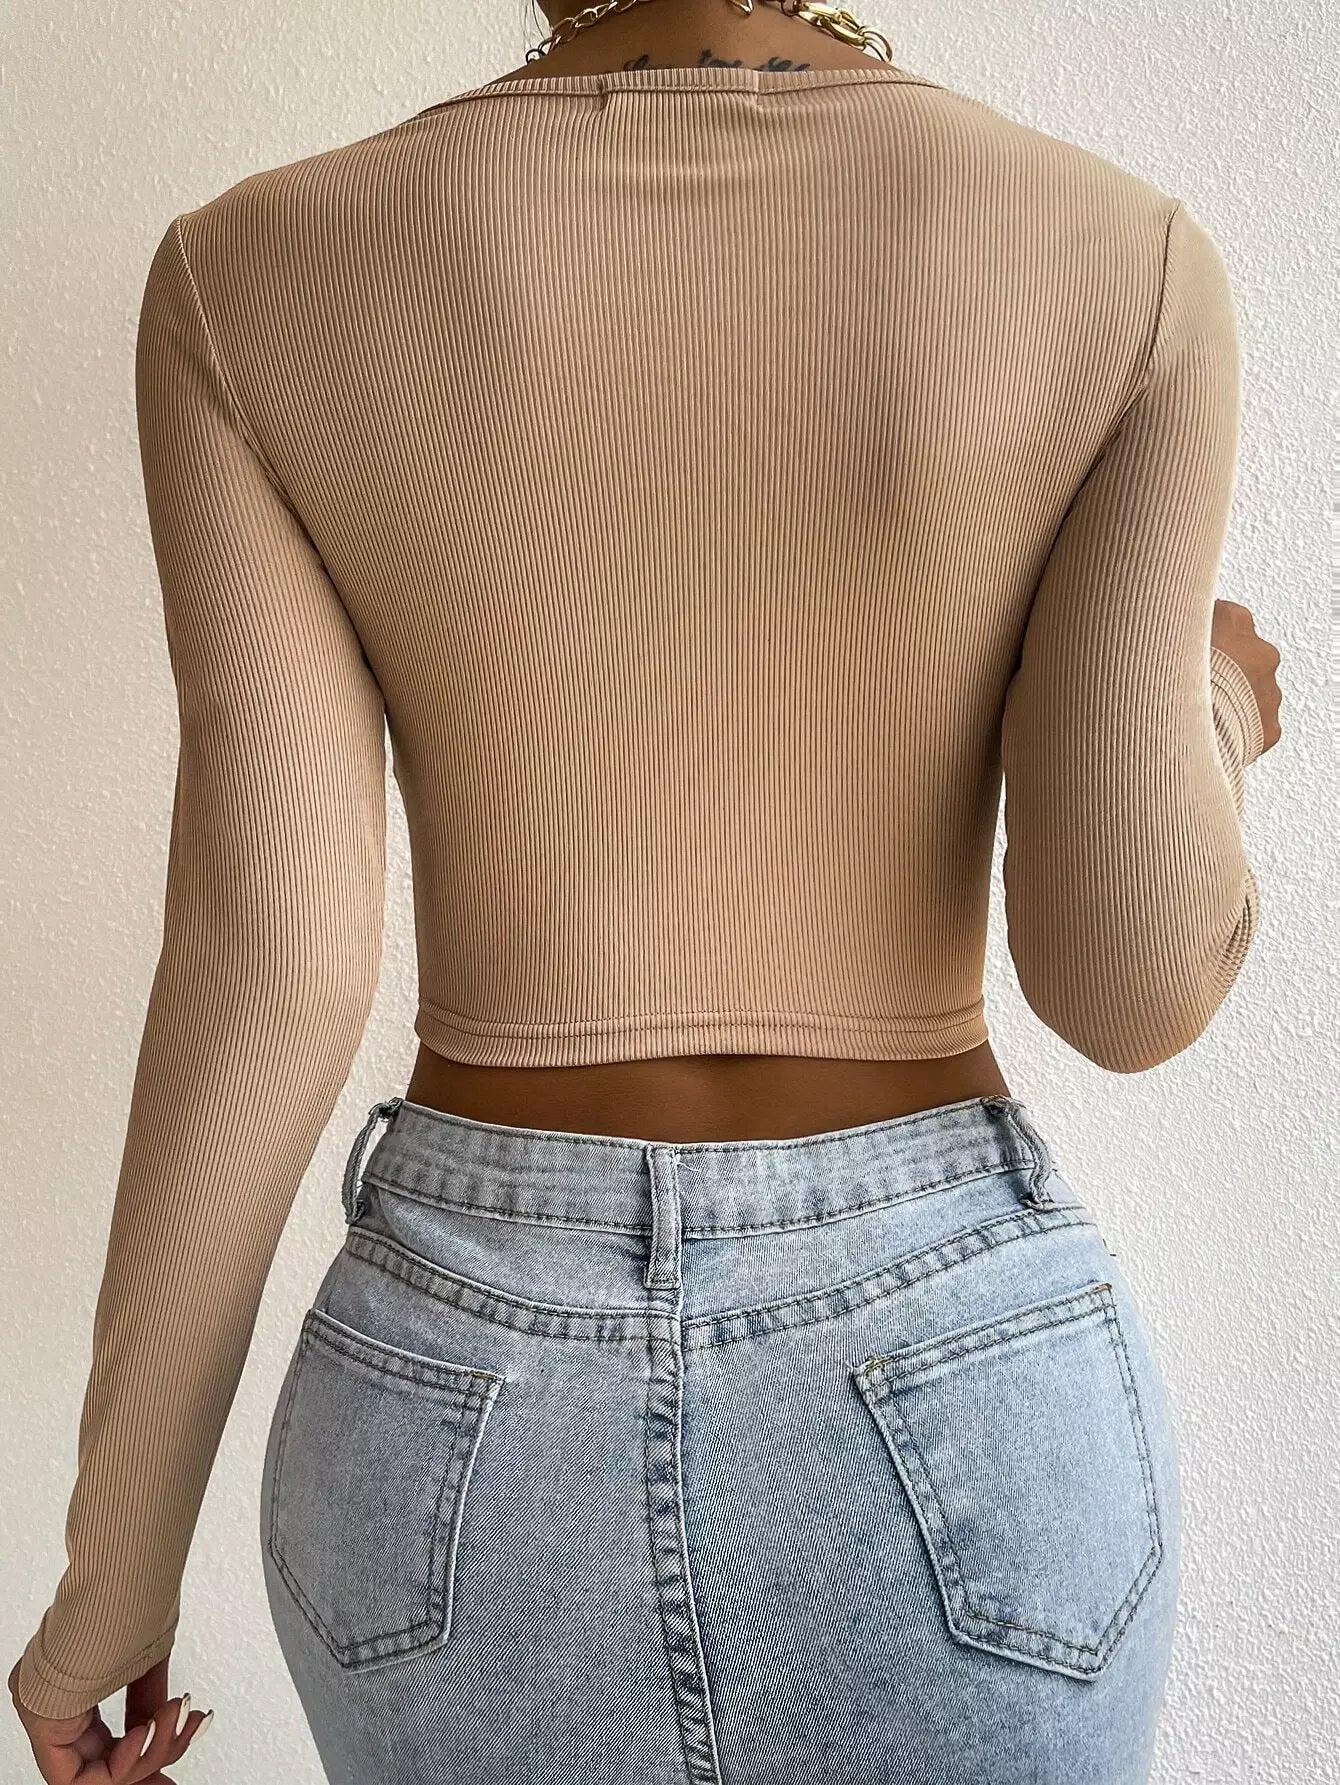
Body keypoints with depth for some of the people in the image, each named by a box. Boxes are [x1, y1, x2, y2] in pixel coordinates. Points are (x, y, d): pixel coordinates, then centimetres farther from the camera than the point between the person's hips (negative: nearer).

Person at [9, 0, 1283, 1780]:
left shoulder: (258, 273, -5)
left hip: (469, 1422, 2)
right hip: (946, 1409, 0)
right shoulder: (1120, 258, -7)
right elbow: (1129, 968, -12)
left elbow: (268, 949, -12)